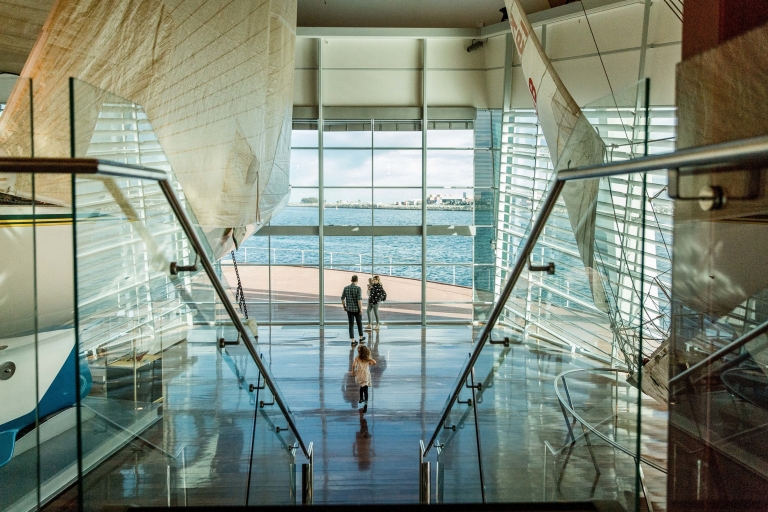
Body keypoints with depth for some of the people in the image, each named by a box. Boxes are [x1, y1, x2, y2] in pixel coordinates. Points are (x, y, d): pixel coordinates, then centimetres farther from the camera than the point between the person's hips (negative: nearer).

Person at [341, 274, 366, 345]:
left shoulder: (346, 288, 0)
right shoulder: (358, 288, -14)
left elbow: (342, 298, 3)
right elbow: (359, 299, -21)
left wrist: (344, 306, 17)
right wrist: (361, 309, -17)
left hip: (349, 309, 3)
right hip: (357, 309, -3)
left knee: (351, 325, 6)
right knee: (359, 323, 17)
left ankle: (353, 340, 3)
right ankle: (361, 337, 32)